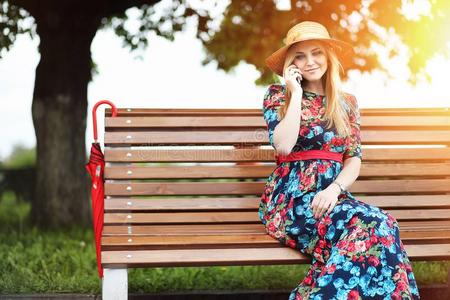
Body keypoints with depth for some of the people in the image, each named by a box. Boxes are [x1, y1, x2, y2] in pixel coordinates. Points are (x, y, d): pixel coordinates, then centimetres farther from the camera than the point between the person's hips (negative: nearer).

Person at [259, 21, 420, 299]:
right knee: (368, 224, -32)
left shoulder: (347, 102, 15)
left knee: (380, 224, -32)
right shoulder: (278, 95, 5)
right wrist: (296, 93, -8)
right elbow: (283, 146, -12)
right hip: (291, 197, -4)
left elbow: (355, 159, 8)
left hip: (333, 195, 4)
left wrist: (334, 189, -12)